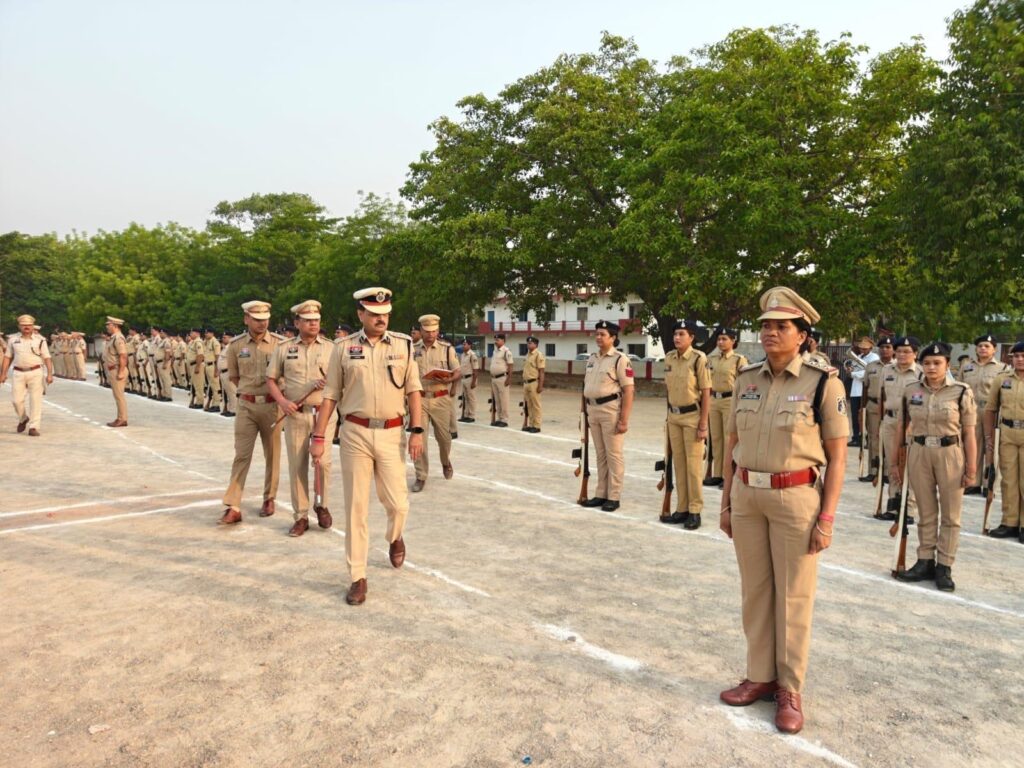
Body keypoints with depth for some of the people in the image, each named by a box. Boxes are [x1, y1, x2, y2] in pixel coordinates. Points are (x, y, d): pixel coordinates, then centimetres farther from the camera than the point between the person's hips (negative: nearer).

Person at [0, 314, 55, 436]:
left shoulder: (40, 340, 1)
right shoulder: (13, 339, 8)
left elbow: (47, 358, -1)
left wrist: (50, 374, -10)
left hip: (35, 372, -2)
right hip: (18, 373, 2)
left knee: (35, 400, -4)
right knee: (16, 400, 1)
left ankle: (33, 427, 1)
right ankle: (23, 419, 30)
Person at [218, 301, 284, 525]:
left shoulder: (279, 343, -4)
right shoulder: (236, 345, 1)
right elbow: (233, 376, 13)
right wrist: (249, 391, 6)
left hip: (272, 405, -1)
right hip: (246, 406, 1)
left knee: (272, 455, 10)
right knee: (241, 455, -1)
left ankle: (269, 499, 26)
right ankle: (233, 507, 0)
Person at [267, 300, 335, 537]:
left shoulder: (330, 348, 5)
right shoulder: (283, 348, 5)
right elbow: (271, 379, 9)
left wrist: (330, 383, -16)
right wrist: (282, 401, -7)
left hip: (323, 412, 0)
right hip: (295, 414, 1)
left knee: (322, 461, -5)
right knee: (297, 465, 3)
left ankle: (321, 505, 21)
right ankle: (300, 516, 14)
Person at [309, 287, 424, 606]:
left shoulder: (403, 344, 3)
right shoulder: (343, 348, 2)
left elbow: (413, 390, 4)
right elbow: (330, 396, 4)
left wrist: (416, 431, -4)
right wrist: (318, 437, 2)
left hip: (390, 433, 1)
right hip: (355, 433, 0)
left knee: (396, 501, 4)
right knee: (356, 506, 4)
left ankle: (395, 537, 41)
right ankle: (357, 577, 15)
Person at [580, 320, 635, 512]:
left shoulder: (620, 359, -10)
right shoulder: (592, 358, 13)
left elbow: (628, 390, -14)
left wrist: (624, 419, -18)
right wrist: (585, 412, 15)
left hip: (611, 410, -7)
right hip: (593, 410, 7)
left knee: (613, 454, 0)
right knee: (600, 454, 14)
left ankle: (614, 497, 8)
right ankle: (601, 494, 22)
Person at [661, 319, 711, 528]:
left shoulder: (699, 359, -13)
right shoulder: (668, 358, 5)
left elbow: (706, 393, -12)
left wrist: (703, 425, -15)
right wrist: (668, 417, 14)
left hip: (692, 416, -6)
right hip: (674, 416, 6)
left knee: (693, 465, -1)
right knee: (678, 464, 11)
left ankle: (695, 511, 9)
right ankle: (681, 509, 20)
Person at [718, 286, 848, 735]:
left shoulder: (823, 383, -8)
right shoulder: (746, 380, 5)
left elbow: (837, 457, -7)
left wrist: (826, 518, -10)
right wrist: (726, 503, 10)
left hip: (796, 497, -4)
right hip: (747, 495, 5)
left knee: (793, 596, 6)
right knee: (755, 590, 13)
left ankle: (790, 690, 22)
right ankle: (760, 676, 29)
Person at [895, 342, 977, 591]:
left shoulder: (962, 392, -7)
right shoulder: (910, 391, 1)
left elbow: (968, 433, -6)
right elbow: (902, 428, 6)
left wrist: (971, 468, -7)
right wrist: (896, 462, 7)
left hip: (950, 453, -2)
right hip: (919, 453, 2)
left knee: (951, 514, 7)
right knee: (925, 512, 12)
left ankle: (944, 567, 16)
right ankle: (925, 562, 22)